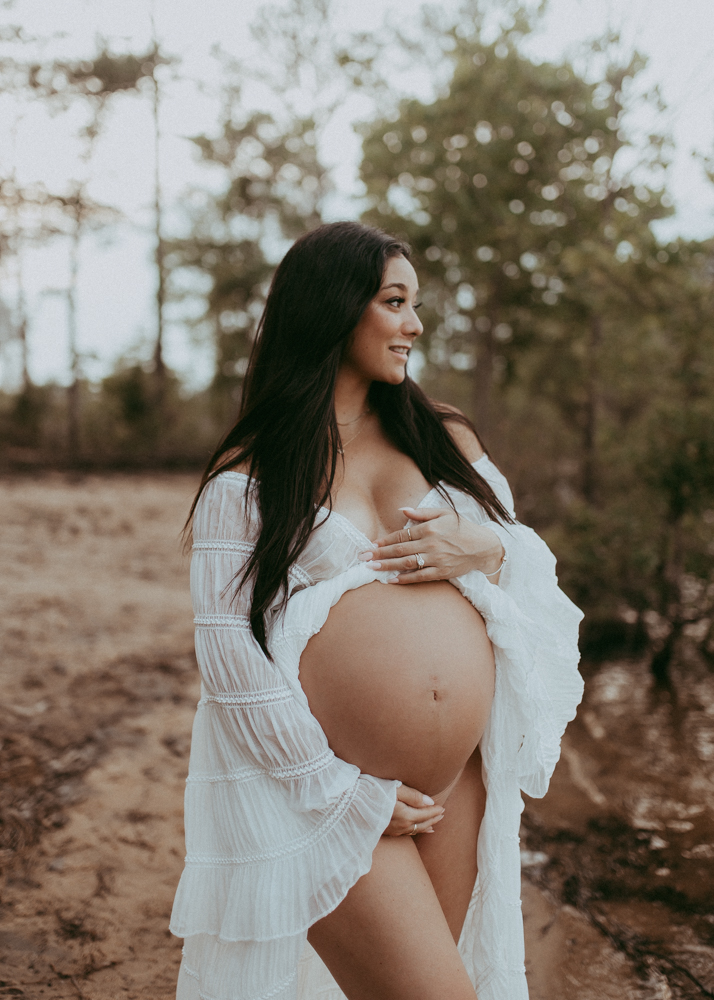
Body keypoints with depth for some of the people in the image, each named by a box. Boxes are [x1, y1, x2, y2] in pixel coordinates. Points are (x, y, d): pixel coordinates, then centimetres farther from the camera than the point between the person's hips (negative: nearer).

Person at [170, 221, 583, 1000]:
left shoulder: (446, 438, 10)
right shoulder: (247, 475, -3)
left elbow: (536, 567, 15)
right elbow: (228, 651, -9)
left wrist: (485, 549, -9)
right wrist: (345, 793, -11)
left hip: (462, 785, 5)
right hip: (331, 794, -4)